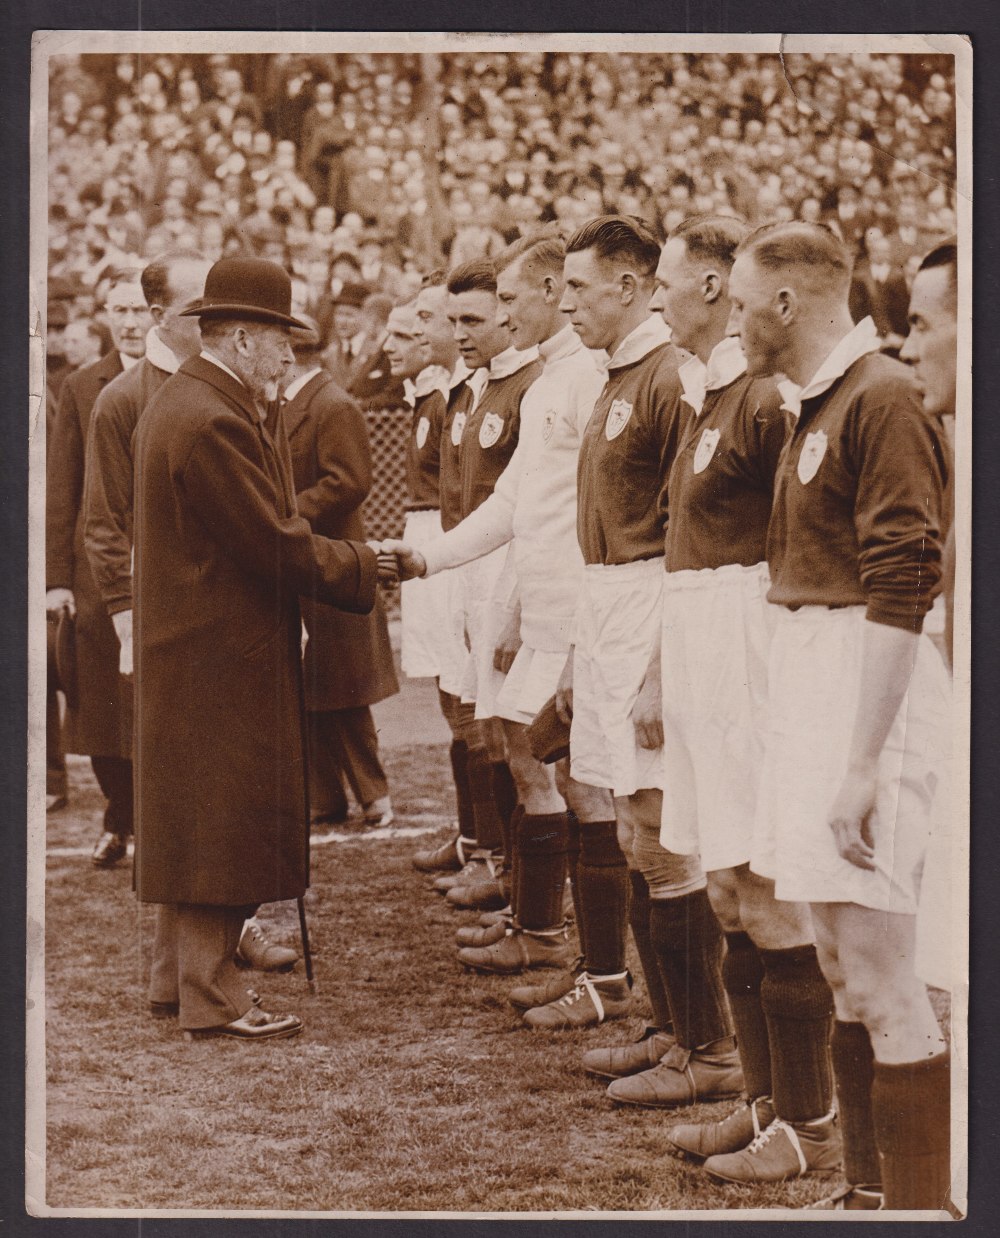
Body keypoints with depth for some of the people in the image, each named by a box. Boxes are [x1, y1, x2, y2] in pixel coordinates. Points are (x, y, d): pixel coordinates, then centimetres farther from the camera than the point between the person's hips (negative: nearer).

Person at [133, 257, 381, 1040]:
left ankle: (177, 975, 27)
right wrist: (364, 568, -12)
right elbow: (278, 543, -21)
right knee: (224, 822, -3)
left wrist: (266, 415, 4)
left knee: (194, 821, 18)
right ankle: (213, 999, 4)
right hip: (222, 655, -11)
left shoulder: (181, 403, 13)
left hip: (189, 648, 11)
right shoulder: (212, 421, -22)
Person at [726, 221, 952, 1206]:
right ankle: (866, 1177, 26)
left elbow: (900, 590, -21)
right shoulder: (814, 405, 15)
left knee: (879, 971, -8)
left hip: (871, 685, -10)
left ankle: (922, 1198, -1)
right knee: (841, 964, 16)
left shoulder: (880, 398, -14)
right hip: (809, 677, 10)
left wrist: (862, 764, -24)